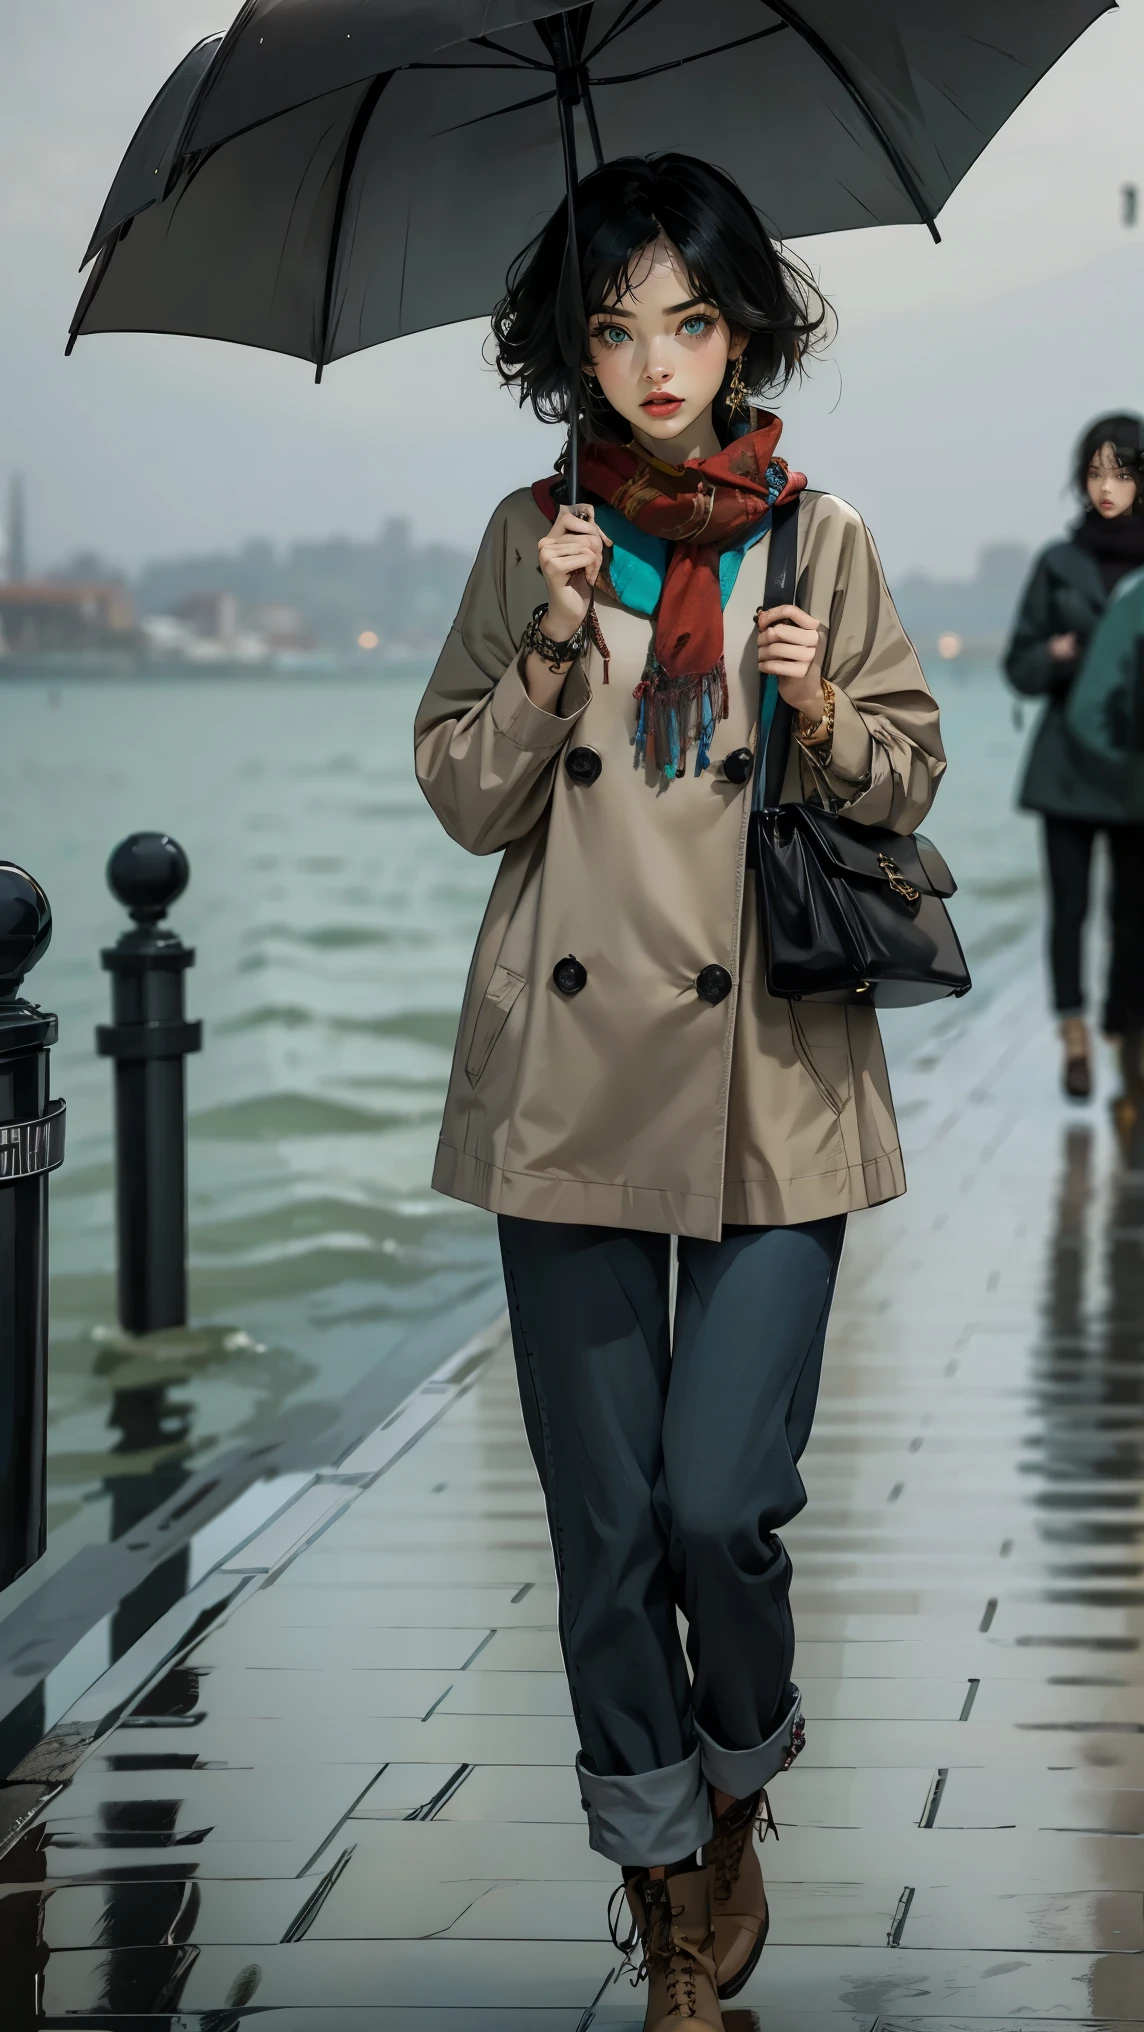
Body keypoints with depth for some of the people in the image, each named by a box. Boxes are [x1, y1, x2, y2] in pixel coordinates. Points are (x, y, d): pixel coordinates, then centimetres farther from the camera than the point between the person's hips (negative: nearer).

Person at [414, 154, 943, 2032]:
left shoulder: (821, 540, 5)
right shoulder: (532, 537, 7)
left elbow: (910, 782, 11)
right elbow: (466, 799, 6)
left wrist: (825, 713, -9)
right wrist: (553, 647, -9)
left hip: (769, 1075, -1)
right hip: (570, 1071, 1)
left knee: (723, 1501, -10)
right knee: (604, 1512, 4)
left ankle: (740, 1784, 22)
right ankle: (671, 1881, 20)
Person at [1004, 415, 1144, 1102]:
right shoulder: (1059, 564, 7)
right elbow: (1020, 666, 10)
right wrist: (1057, 655, -11)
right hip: (1069, 761, 1)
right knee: (1070, 903, -7)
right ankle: (1075, 1036, -3)